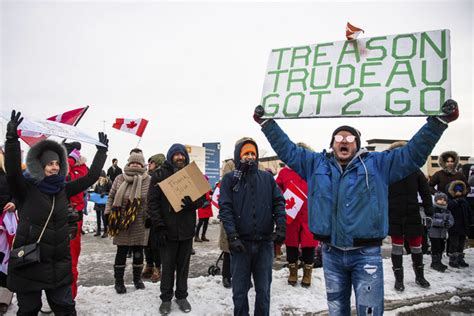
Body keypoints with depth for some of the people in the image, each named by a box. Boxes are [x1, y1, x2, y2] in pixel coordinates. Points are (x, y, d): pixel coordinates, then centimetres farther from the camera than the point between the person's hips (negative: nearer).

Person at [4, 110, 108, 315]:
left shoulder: (63, 190, 4)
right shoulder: (26, 189, -8)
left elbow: (91, 176, 7)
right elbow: (12, 171, -27)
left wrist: (102, 150, 10)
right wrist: (12, 138, -37)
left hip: (59, 264, 4)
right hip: (28, 263, -3)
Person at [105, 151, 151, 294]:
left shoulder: (148, 180, -4)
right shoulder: (120, 179, 1)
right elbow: (111, 197, 8)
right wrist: (108, 214, 4)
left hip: (140, 224, 0)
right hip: (121, 223, 0)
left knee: (138, 252, 12)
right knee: (121, 252, 8)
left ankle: (137, 278, 31)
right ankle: (119, 281, 22)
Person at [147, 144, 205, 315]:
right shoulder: (160, 174, -3)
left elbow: (202, 197, 7)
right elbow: (153, 202, -7)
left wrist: (193, 203, -17)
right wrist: (158, 226, -14)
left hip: (187, 229, 3)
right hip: (167, 229, -2)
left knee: (183, 265, 13)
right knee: (167, 266, 8)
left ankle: (181, 296, 29)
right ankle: (166, 298, 24)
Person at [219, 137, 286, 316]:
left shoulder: (267, 178, 9)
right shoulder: (230, 179, 2)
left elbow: (279, 202, 5)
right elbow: (225, 208, -7)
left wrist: (281, 227, -9)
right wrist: (232, 236, -17)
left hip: (265, 242, 2)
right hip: (241, 242, -1)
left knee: (263, 289, 14)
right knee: (240, 289, 11)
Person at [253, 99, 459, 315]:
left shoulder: (377, 164, 2)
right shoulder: (317, 164, 6)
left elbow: (413, 153, -3)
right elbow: (287, 150, 9)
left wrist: (438, 121, -11)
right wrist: (267, 123, 6)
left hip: (366, 253, -2)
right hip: (331, 253, 2)